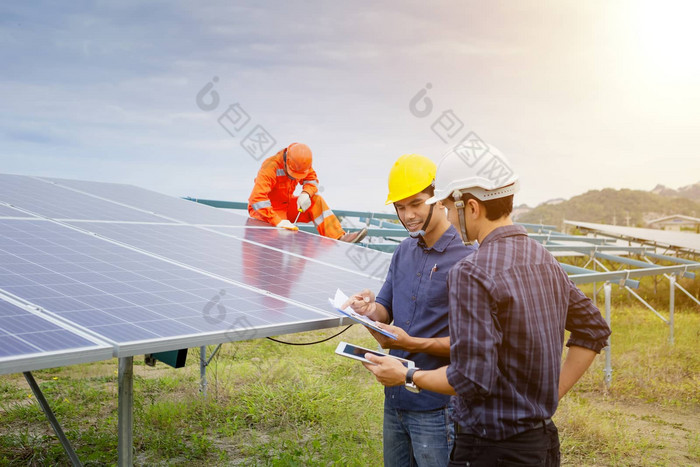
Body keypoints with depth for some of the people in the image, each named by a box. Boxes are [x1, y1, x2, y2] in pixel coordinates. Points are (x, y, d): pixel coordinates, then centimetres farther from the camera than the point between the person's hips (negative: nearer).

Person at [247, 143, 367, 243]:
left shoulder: (300, 164, -9)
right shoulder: (270, 167, -30)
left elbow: (312, 179, 5)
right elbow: (257, 198, -37)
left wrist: (306, 193, -21)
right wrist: (278, 221, -45)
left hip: (287, 205, 6)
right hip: (266, 210, -5)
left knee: (316, 200, -13)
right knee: (284, 232, -34)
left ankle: (338, 237, -22)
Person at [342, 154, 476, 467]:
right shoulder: (404, 251, 7)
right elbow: (386, 309, 12)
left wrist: (411, 343, -27)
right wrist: (371, 310, -11)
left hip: (437, 408, -7)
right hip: (394, 399, 7)